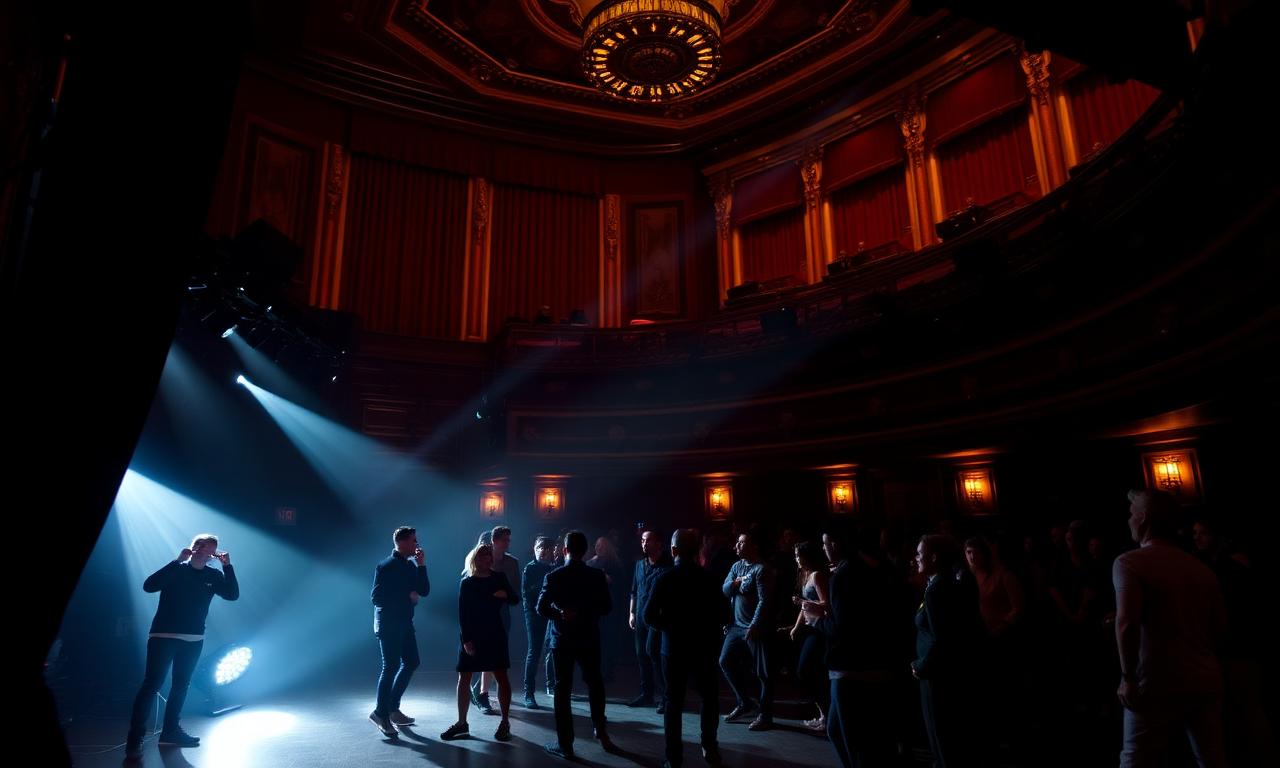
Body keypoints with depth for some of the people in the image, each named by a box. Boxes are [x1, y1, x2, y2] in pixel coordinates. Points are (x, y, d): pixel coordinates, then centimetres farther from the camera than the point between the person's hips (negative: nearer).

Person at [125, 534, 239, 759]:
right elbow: (148, 586, -21)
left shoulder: (214, 576, 3)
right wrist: (177, 561, -26)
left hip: (193, 640, 5)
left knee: (181, 685, 13)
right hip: (163, 636, -5)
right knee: (151, 684, -9)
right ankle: (134, 738, -4)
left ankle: (171, 730, 24)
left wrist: (227, 566, -16)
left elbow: (233, 595, -9)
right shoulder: (176, 570, -6)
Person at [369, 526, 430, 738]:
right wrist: (406, 597, -17)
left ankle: (392, 708, 24)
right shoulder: (385, 567, -13)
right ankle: (381, 713, 9)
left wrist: (421, 565, -6)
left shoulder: (411, 565, 9)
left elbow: (425, 591, 4)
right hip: (388, 623, -8)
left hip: (405, 621, 8)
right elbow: (376, 597, -18)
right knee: (391, 667, -5)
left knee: (411, 662, 13)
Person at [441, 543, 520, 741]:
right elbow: (462, 613, -4)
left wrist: (505, 595, -18)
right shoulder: (466, 583, -1)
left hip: (494, 634, 0)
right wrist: (466, 640, -12)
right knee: (464, 678, 3)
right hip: (471, 636, 0)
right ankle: (461, 723, 15)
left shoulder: (499, 578, 3)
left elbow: (516, 599, 4)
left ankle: (505, 723, 11)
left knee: (501, 676, 0)